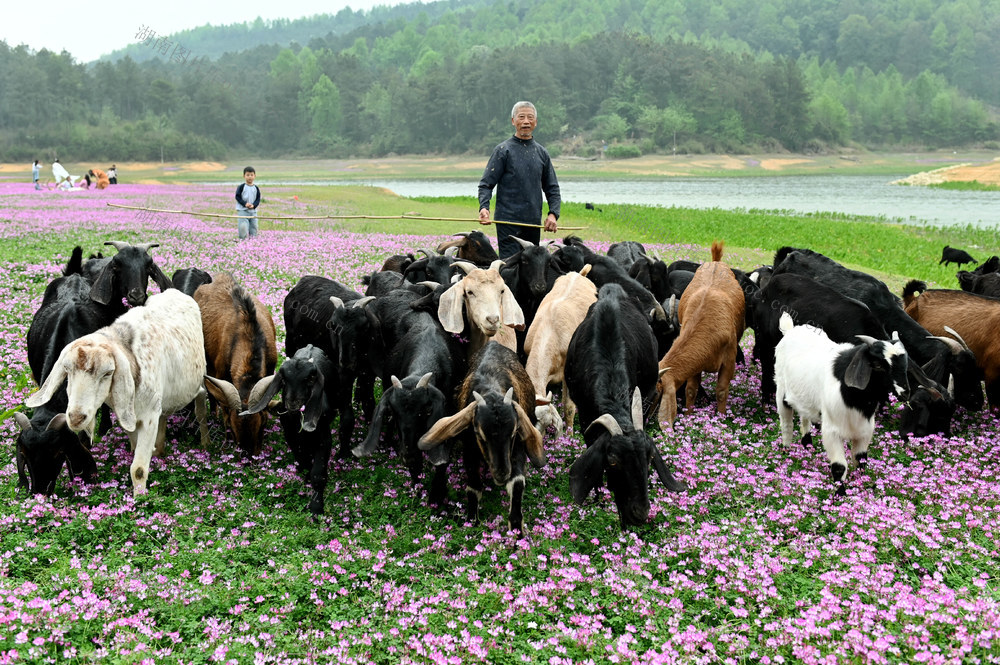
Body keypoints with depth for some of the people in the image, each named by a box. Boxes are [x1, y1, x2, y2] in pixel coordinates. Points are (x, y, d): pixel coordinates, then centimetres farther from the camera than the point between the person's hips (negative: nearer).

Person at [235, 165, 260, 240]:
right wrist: (245, 204, -19)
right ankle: (242, 239, -5)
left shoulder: (256, 188, 6)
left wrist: (253, 205, -13)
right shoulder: (241, 187, -4)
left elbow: (258, 199, 6)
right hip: (242, 210, -4)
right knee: (243, 226, -14)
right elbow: (238, 197, -7)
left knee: (253, 226, 7)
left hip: (253, 211, 4)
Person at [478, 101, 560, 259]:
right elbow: (486, 184, -4)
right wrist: (484, 207, -22)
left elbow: (552, 188, 17)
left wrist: (553, 214, 1)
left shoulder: (542, 153, 13)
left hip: (534, 222, 5)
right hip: (508, 222, -5)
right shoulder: (503, 150, -1)